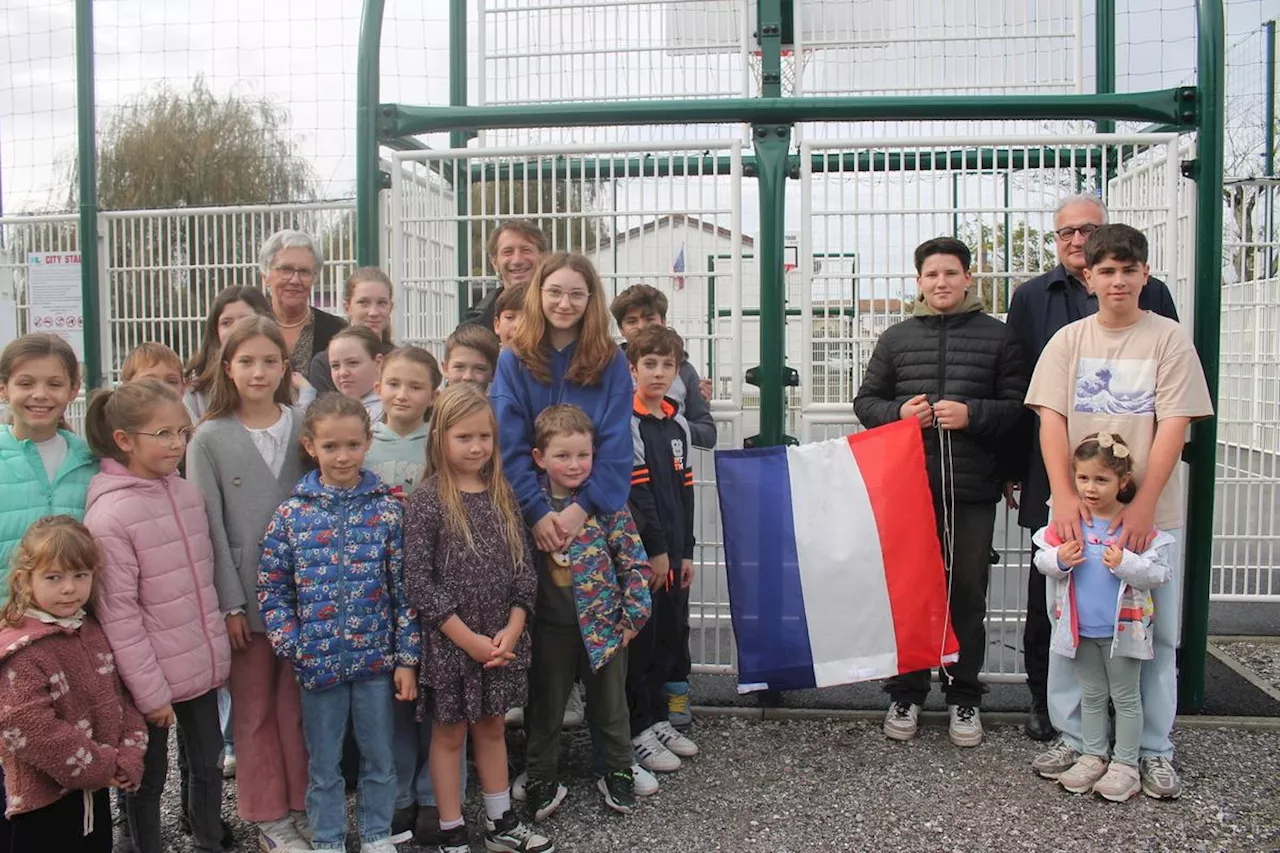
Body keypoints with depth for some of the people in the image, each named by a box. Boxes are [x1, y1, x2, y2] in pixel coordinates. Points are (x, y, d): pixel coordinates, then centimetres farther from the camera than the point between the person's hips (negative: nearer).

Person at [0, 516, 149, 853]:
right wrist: (104, 767, -17)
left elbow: (120, 695, 8)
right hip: (44, 803, -7)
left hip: (96, 791, 7)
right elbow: (30, 731, -24)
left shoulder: (92, 631, 3)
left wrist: (128, 757, -6)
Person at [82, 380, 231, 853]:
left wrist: (216, 651, 14)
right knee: (149, 780, 13)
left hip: (202, 667, 6)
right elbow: (118, 614, -17)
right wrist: (150, 692, -15)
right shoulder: (109, 515, -18)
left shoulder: (188, 494, 1)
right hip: (153, 678, -6)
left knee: (207, 766, 19)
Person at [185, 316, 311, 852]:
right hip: (245, 594, -1)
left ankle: (300, 803, 24)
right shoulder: (210, 438, -3)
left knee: (298, 705, 9)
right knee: (254, 708, 8)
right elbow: (210, 525, -4)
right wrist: (230, 604, -8)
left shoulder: (304, 427, 2)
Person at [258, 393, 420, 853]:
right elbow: (272, 591, 1)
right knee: (324, 764, 15)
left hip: (377, 659, 0)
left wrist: (406, 658, -4)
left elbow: (405, 588, -3)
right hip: (318, 661, 0)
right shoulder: (291, 514, -4)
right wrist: (293, 647, -8)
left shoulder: (387, 509, -4)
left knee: (380, 757, 15)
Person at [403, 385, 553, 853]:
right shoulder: (426, 503, -12)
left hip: (501, 641, 5)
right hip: (449, 643, -4)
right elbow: (418, 582, -16)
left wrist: (512, 629, -9)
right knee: (449, 734, 10)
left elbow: (523, 568, 4)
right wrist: (469, 639, -16)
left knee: (492, 728, 18)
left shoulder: (502, 497, 3)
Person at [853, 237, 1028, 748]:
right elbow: (866, 401, 12)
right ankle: (906, 693, 20)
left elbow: (1018, 406, 2)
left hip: (972, 490, -1)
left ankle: (964, 697, 20)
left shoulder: (998, 337, 6)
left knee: (967, 593, 6)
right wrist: (898, 413, -8)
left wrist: (973, 415, -14)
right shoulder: (897, 338, 10)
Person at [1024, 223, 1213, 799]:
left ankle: (1154, 751, 18)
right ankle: (1073, 739, 20)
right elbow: (1051, 420, -1)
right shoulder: (1068, 341, 5)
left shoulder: (1168, 340, 0)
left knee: (1154, 632, 5)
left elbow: (1173, 426, -6)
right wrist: (1064, 496, -14)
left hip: (1152, 513, -1)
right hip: (1076, 509, 2)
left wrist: (1144, 504, -15)